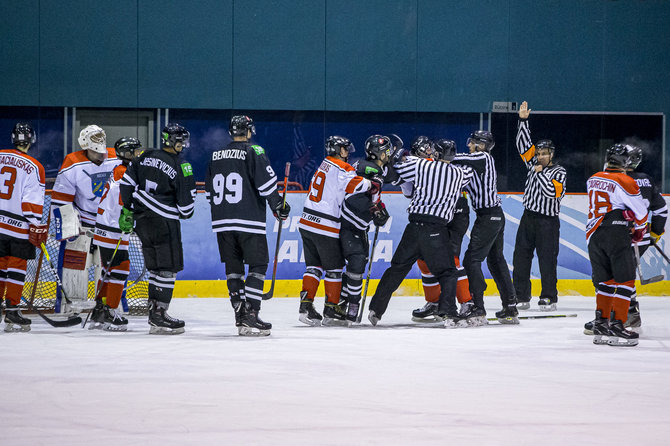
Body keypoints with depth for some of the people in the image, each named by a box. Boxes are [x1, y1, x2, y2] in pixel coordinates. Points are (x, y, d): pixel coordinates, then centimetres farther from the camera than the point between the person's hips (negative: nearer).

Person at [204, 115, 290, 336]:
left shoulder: (215, 156, 12)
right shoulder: (254, 152, -7)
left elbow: (209, 192, 19)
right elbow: (267, 184, -13)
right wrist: (279, 205, 0)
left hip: (222, 222, 6)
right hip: (249, 222, -6)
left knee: (233, 267, 12)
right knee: (258, 266, -1)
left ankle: (240, 315, 11)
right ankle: (250, 316, -10)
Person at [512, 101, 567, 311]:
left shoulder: (558, 172, -5)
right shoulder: (534, 164, 11)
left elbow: (552, 191, -20)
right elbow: (523, 144, 7)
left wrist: (540, 173, -15)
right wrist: (523, 120, -1)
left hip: (547, 221, -6)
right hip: (528, 217, 6)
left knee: (547, 261, -4)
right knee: (521, 258, 3)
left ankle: (549, 298, 1)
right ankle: (521, 297, 6)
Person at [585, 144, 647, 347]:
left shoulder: (593, 180, 12)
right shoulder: (625, 182, -8)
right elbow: (640, 210, -3)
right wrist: (640, 230, 16)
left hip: (593, 234, 7)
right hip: (616, 233, -7)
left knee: (604, 280, 15)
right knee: (625, 280, -4)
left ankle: (601, 323, 12)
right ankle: (617, 326, -12)